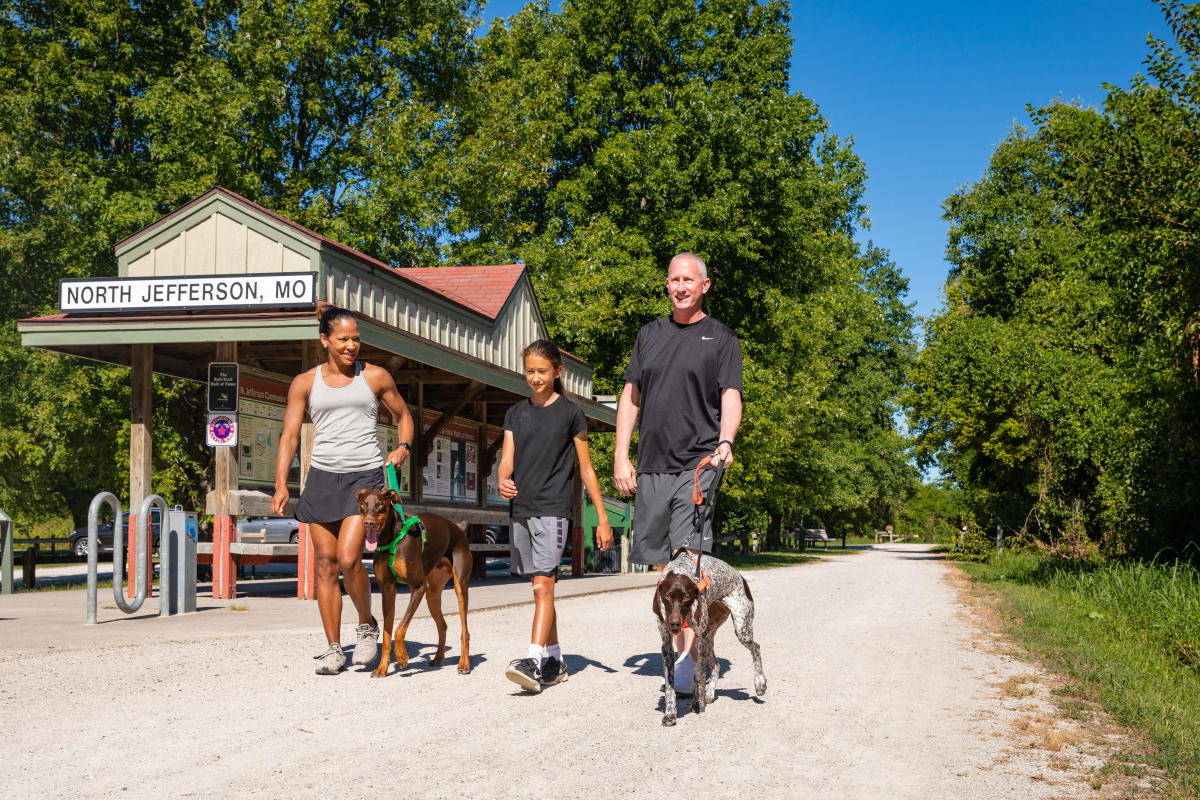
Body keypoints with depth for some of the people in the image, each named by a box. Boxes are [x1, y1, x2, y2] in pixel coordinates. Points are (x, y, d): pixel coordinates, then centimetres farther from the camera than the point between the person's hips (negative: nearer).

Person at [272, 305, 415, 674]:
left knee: (348, 558, -16)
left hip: (365, 476, -2)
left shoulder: (375, 377, 6)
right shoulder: (305, 383, 6)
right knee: (325, 564, 2)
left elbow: (403, 414, 19)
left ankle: (367, 625, 9)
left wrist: (403, 447, -1)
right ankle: (334, 648, 10)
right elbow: (289, 436, 3)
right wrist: (281, 484, -8)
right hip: (322, 477, 2)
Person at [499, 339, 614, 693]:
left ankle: (533, 660, -24)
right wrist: (503, 481, -19)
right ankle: (555, 660, 19)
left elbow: (586, 468, 3)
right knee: (540, 587, 10)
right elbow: (507, 460, 5)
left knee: (543, 583, -16)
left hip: (553, 509, -5)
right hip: (521, 509, 5)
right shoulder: (516, 413, 13)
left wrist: (602, 518, 2)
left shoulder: (570, 412, 1)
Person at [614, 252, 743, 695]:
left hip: (697, 463, -5)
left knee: (689, 555, -17)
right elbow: (630, 396, 16)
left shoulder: (721, 338, 5)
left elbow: (730, 396, -3)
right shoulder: (650, 333, 17)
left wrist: (725, 441, -22)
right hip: (650, 466, 5)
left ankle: (688, 661, -19)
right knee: (663, 562, 8)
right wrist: (621, 455, 7)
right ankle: (680, 644, 21)